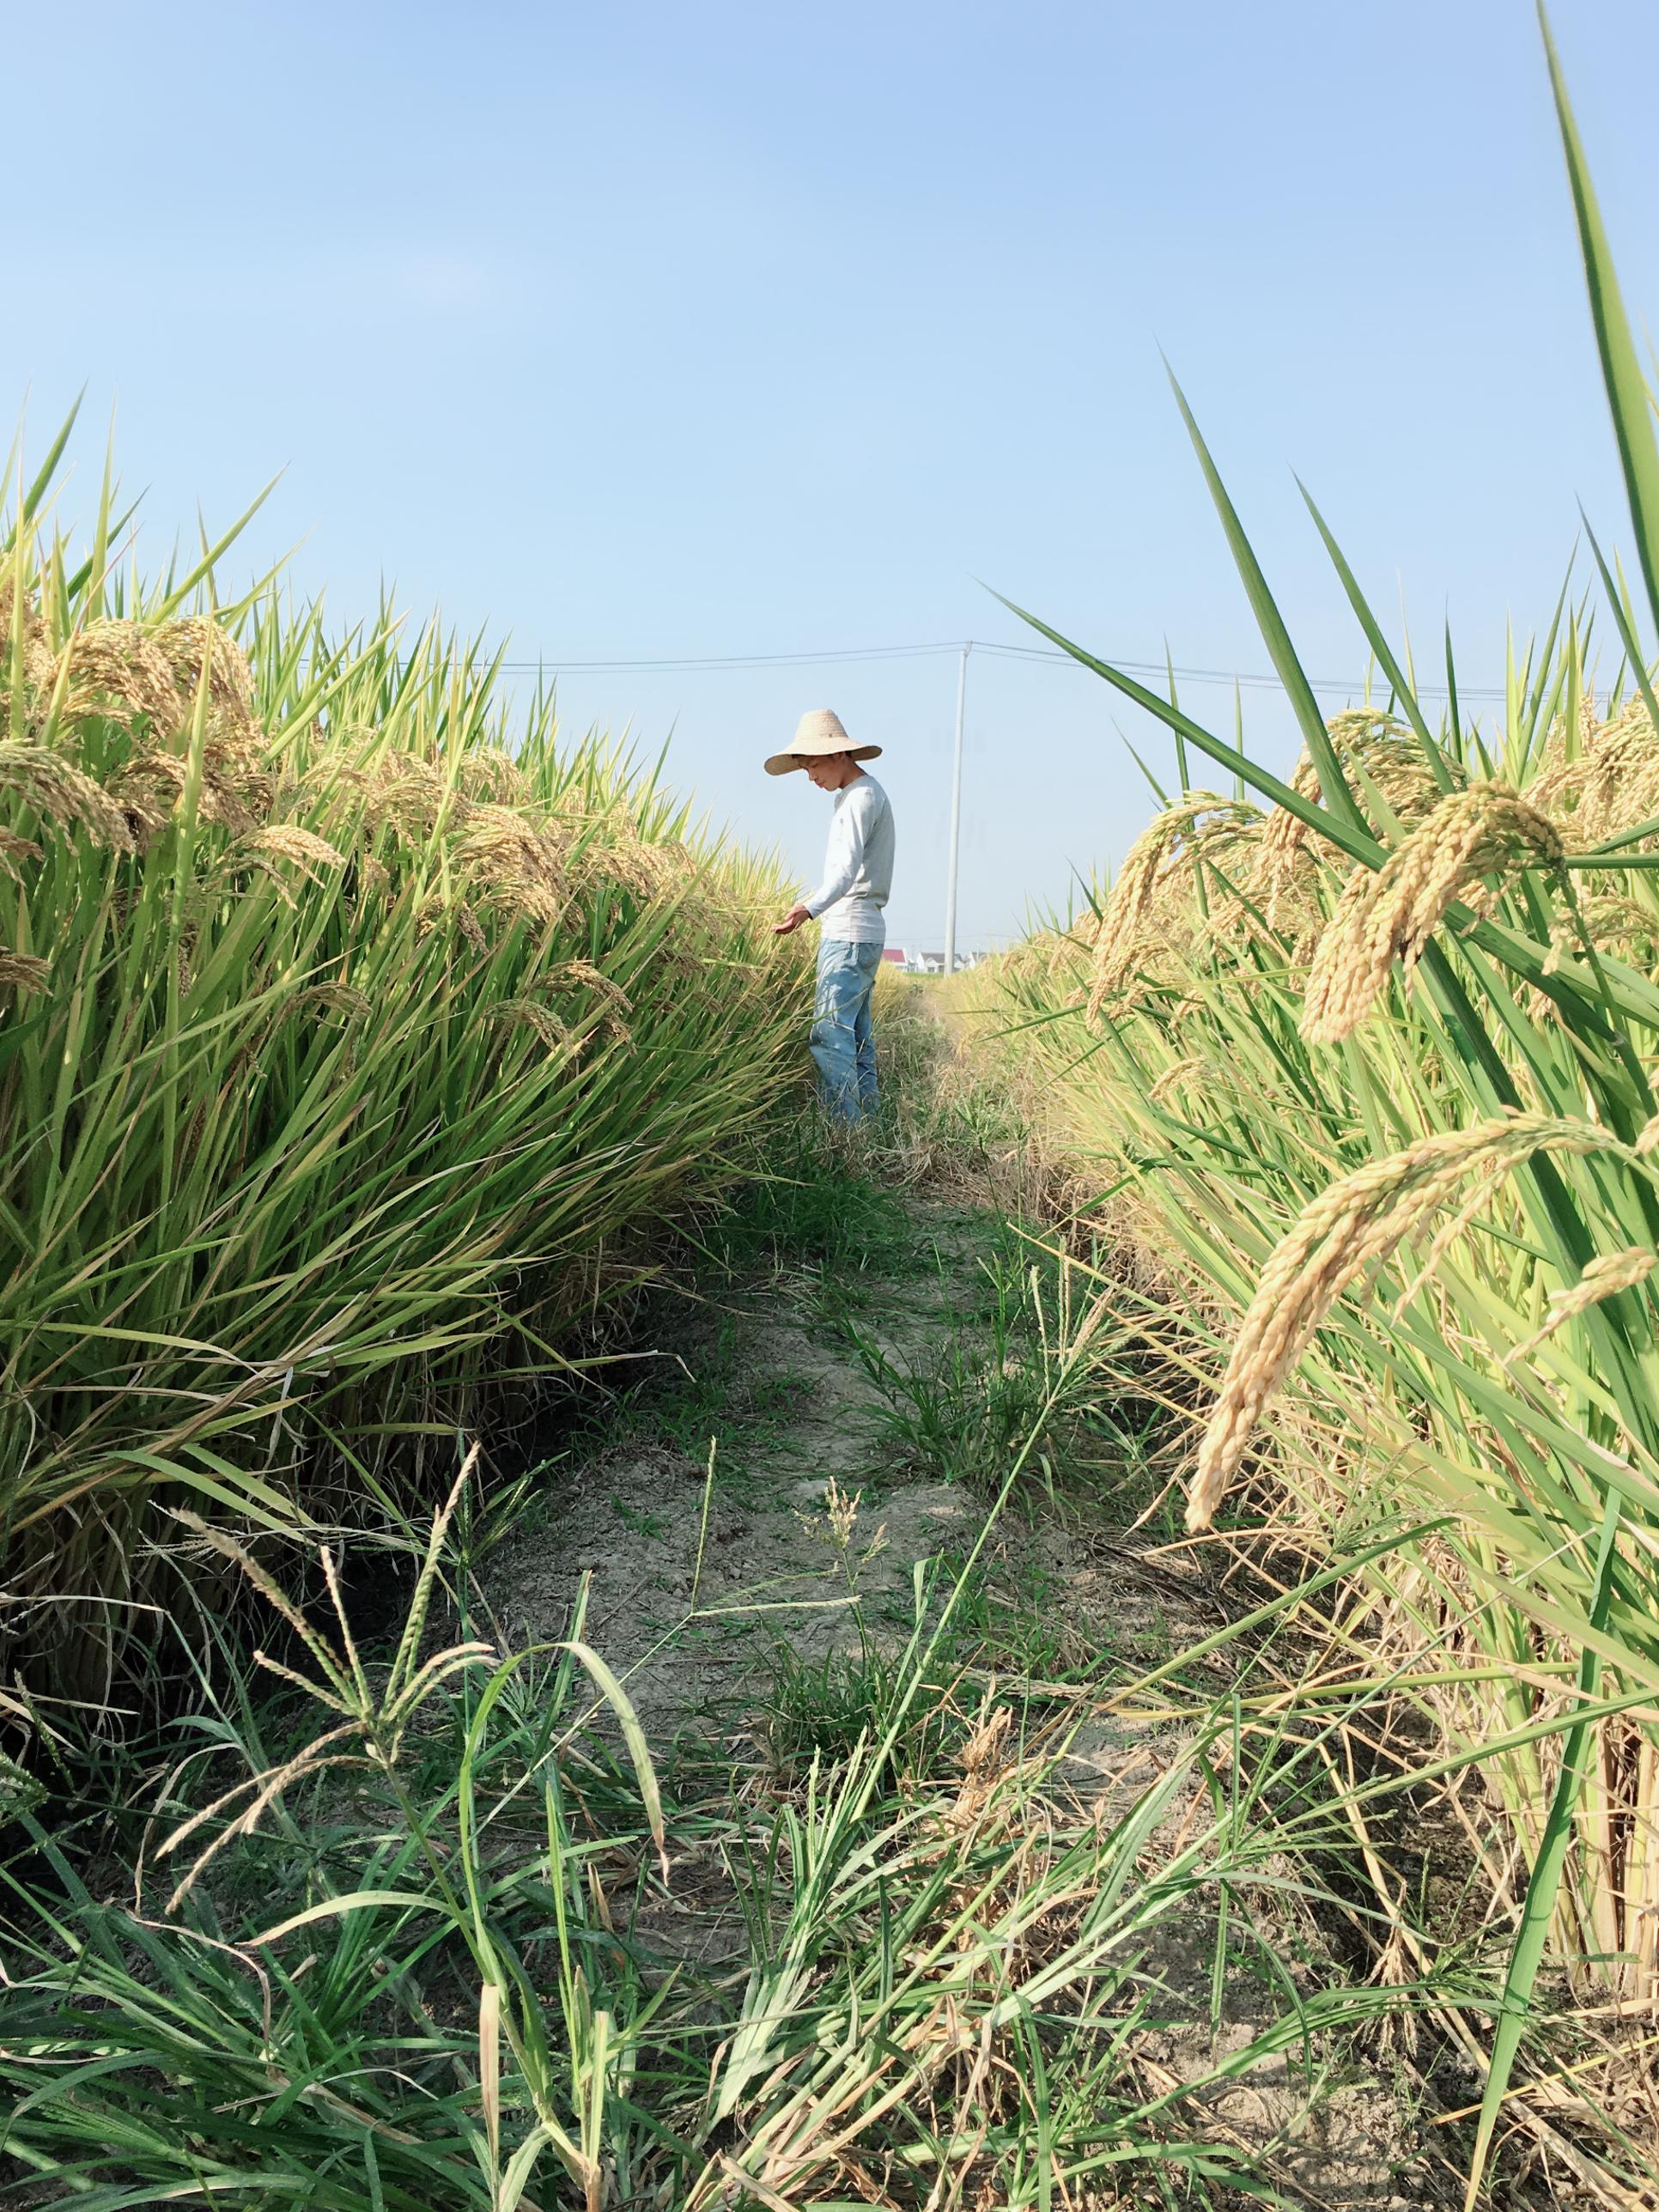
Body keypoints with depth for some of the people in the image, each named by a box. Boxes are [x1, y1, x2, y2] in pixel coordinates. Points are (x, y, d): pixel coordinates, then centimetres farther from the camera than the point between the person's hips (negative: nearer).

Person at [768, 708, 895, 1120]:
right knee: (857, 1035, 9)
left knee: (830, 1032, -16)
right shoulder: (854, 795, 21)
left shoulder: (861, 797, -11)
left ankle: (842, 1125, -19)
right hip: (853, 932, 11)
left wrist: (809, 909, -42)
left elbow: (847, 869, -27)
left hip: (850, 934, -11)